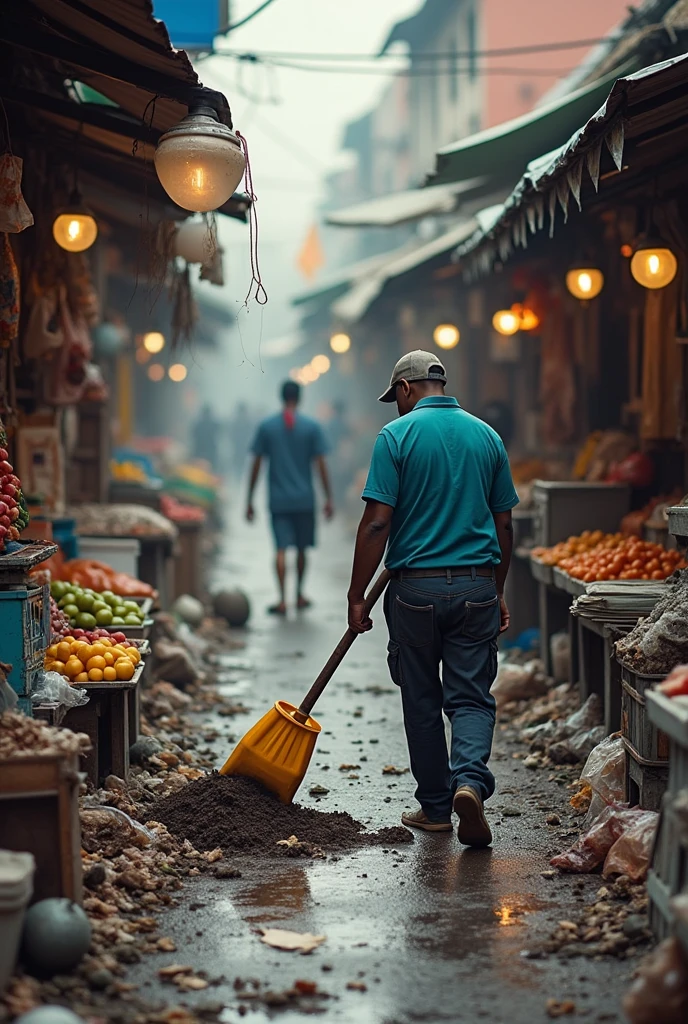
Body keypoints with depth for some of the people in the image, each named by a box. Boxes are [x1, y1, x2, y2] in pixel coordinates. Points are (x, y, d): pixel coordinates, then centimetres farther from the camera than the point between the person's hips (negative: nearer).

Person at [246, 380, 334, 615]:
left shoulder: (266, 426, 0)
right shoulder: (311, 426, -2)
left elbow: (256, 466, 0)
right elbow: (321, 465, -4)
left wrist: (249, 501, 6)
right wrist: (328, 498, 2)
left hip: (278, 499, 0)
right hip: (304, 499, 0)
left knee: (281, 549, -3)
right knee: (301, 549, 14)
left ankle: (282, 600, -12)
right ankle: (299, 595, 26)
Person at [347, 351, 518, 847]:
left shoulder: (397, 436, -5)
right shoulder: (486, 436, 7)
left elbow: (377, 523, -11)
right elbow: (503, 524, 10)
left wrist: (357, 596, -4)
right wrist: (499, 593, 19)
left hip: (416, 587, -2)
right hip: (477, 587, 2)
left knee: (422, 700, 11)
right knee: (471, 697, 5)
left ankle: (436, 806, 17)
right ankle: (470, 779, -19)